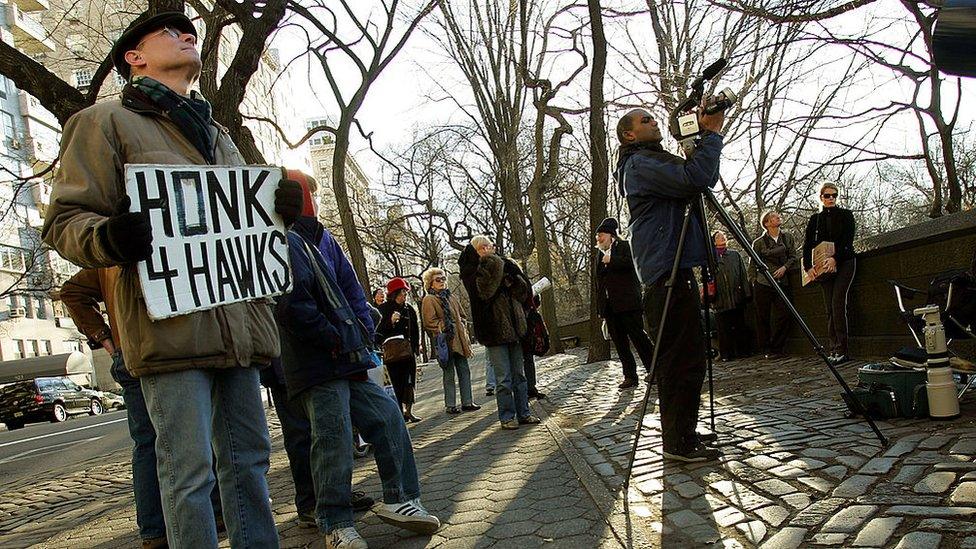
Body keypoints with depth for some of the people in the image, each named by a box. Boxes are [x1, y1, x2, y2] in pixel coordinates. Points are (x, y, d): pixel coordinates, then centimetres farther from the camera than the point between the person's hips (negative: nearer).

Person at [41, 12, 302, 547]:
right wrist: (109, 237, -24)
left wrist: (281, 208, 5)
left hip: (239, 319, 6)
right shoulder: (107, 121, 6)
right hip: (170, 323, -6)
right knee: (189, 469, -5)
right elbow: (64, 221, -1)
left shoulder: (217, 135, 26)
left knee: (249, 458, 10)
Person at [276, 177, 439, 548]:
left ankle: (400, 500, 17)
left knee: (387, 418, 8)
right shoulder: (287, 243, -12)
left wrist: (361, 332, 5)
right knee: (333, 439, -4)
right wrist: (334, 339, -14)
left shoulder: (321, 239, 17)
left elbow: (350, 288, 19)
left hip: (348, 362, 9)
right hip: (319, 367, -9)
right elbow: (294, 305, -21)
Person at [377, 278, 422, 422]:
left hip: (408, 351, 4)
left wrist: (416, 346, 12)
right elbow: (379, 331, -6)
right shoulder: (384, 309, -2)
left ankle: (408, 411, 10)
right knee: (397, 382, -6)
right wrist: (391, 321, -20)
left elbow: (415, 330, 20)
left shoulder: (409, 309, 11)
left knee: (410, 382, 3)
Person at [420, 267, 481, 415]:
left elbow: (462, 316, 24)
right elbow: (429, 322, -11)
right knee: (449, 374, -1)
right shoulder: (428, 300, -3)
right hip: (445, 341, -7)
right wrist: (444, 327, -14)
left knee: (464, 371, 8)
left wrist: (463, 330, 9)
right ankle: (450, 405, 7)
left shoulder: (452, 297, 17)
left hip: (459, 340, 7)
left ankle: (467, 402, 15)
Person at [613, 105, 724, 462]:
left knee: (683, 360, 14)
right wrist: (712, 135, -11)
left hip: (676, 275, 11)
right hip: (668, 277, -11)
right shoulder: (640, 164, -8)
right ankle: (680, 443, -3)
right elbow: (695, 179, -21)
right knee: (682, 362, -9)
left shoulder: (656, 162, 25)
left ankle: (682, 435, 22)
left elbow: (706, 180, 29)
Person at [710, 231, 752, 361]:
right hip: (721, 300, -2)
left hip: (737, 298, 2)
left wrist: (747, 293, 4)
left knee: (740, 326, 6)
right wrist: (710, 294, -6)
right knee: (723, 329, -1)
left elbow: (744, 275, 11)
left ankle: (742, 351, 15)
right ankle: (726, 354, 6)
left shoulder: (735, 255, 13)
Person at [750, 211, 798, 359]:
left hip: (783, 283, 3)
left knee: (784, 316, -3)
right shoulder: (759, 242, 1)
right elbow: (752, 265, 6)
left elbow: (793, 257, 9)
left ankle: (776, 349, 9)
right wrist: (754, 282, 2)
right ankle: (766, 349, 10)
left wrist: (784, 267, -8)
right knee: (763, 317, -1)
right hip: (763, 284, -3)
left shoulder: (788, 238, 11)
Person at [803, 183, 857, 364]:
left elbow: (848, 240, -8)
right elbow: (808, 244, 4)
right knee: (830, 307, 0)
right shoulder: (815, 219, 12)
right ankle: (834, 349, 1)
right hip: (824, 266, 3)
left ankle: (842, 350, -15)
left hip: (844, 263, -3)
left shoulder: (846, 215, 4)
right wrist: (808, 265, -11)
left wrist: (835, 258, -23)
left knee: (837, 303, -15)